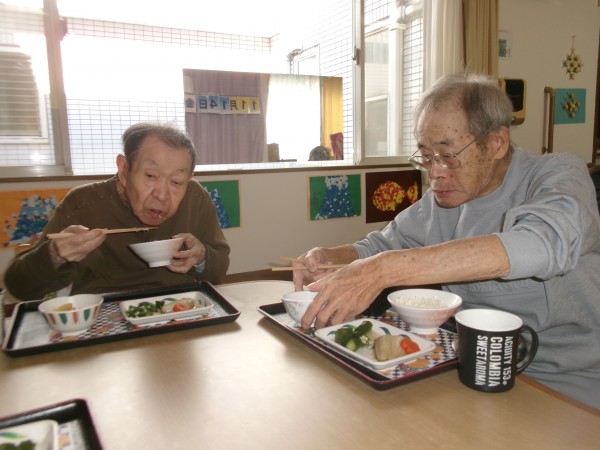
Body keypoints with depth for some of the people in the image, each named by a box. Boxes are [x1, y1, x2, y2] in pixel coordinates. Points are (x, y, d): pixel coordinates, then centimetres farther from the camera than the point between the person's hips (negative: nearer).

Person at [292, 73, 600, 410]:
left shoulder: (561, 175, -13)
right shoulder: (442, 198, 5)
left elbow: (537, 246, -35)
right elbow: (380, 246, 12)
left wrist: (386, 270, -41)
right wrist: (328, 257, -12)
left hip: (565, 381, -4)